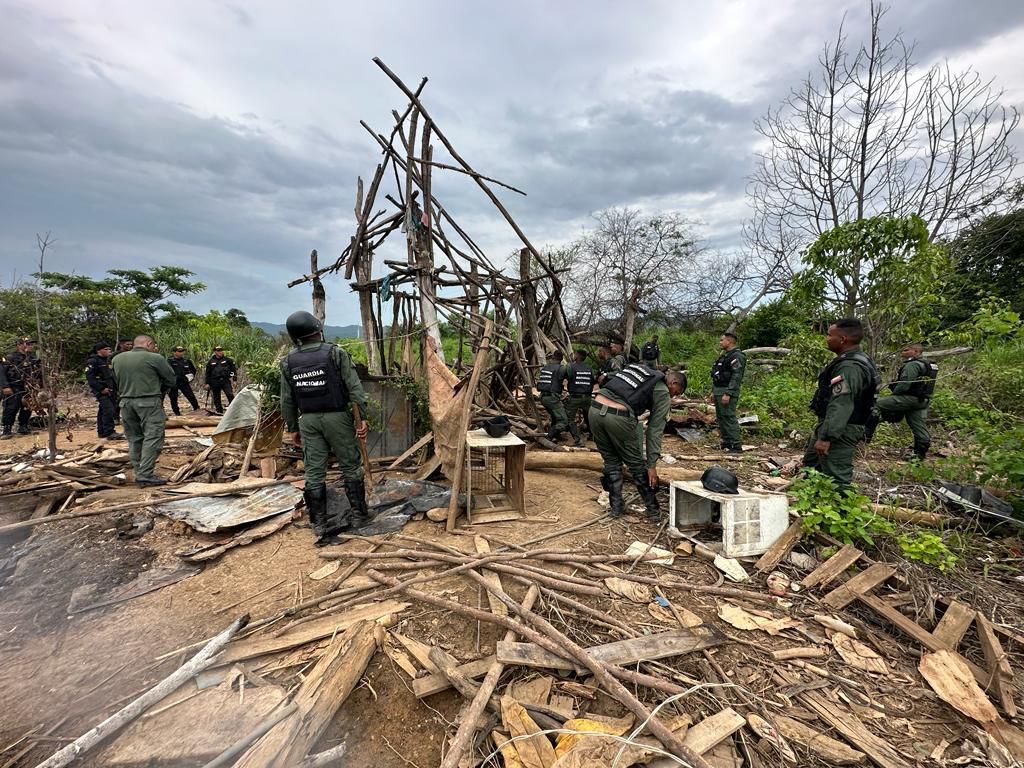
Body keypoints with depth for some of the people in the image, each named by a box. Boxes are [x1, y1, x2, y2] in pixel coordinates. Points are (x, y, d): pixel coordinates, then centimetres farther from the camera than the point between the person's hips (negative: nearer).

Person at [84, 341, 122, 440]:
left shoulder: (109, 360, 16)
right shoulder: (92, 361, -9)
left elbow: (113, 375, 24)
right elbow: (90, 377, -17)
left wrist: (115, 387, 12)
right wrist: (101, 389, -20)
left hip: (111, 390, 8)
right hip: (101, 391, -8)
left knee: (102, 411, 14)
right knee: (108, 410, -15)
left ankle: (102, 432, 20)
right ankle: (109, 433, -14)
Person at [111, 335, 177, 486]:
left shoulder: (117, 359, 8)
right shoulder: (155, 358, -8)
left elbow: (115, 382, 16)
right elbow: (170, 380, -1)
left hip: (126, 401, 6)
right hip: (149, 402, -6)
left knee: (134, 439, 13)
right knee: (152, 437, -3)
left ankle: (139, 472, 19)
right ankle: (146, 475, -8)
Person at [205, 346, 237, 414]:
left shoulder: (227, 360, 6)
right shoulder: (211, 361, 8)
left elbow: (233, 368, 14)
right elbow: (207, 373, 11)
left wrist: (232, 376, 4)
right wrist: (207, 383, 8)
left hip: (225, 380, -1)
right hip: (215, 382, 2)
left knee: (230, 394, -15)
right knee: (216, 397, 6)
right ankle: (219, 410, 15)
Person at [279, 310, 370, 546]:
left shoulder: (288, 361, 3)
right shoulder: (335, 353, -9)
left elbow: (287, 400, 8)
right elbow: (354, 388, -12)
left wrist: (292, 427, 18)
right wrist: (362, 417, -7)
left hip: (308, 420, 3)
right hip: (337, 417, -3)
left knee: (314, 473, 9)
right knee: (351, 467, 9)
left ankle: (319, 524, 17)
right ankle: (359, 515, 19)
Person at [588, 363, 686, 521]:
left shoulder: (636, 369, 29)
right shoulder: (663, 393, 11)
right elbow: (655, 430, 6)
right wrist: (652, 464, 8)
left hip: (594, 410, 6)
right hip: (618, 417, -5)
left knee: (611, 462, 22)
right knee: (636, 464, 14)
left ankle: (616, 507, 29)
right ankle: (653, 510, 25)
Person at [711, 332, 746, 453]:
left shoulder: (737, 356, -13)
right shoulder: (724, 356, 19)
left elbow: (736, 377, -21)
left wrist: (728, 394, -25)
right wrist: (713, 391, 20)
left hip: (728, 392, -10)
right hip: (718, 391, 10)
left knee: (729, 418, -10)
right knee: (721, 418, 13)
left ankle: (736, 446, -6)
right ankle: (726, 443, 22)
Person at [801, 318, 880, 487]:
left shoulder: (850, 367, -23)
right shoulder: (849, 360, 11)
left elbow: (841, 406, -30)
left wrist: (826, 437, -31)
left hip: (840, 431, -11)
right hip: (832, 426, 11)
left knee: (836, 479, -6)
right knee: (810, 465, 23)